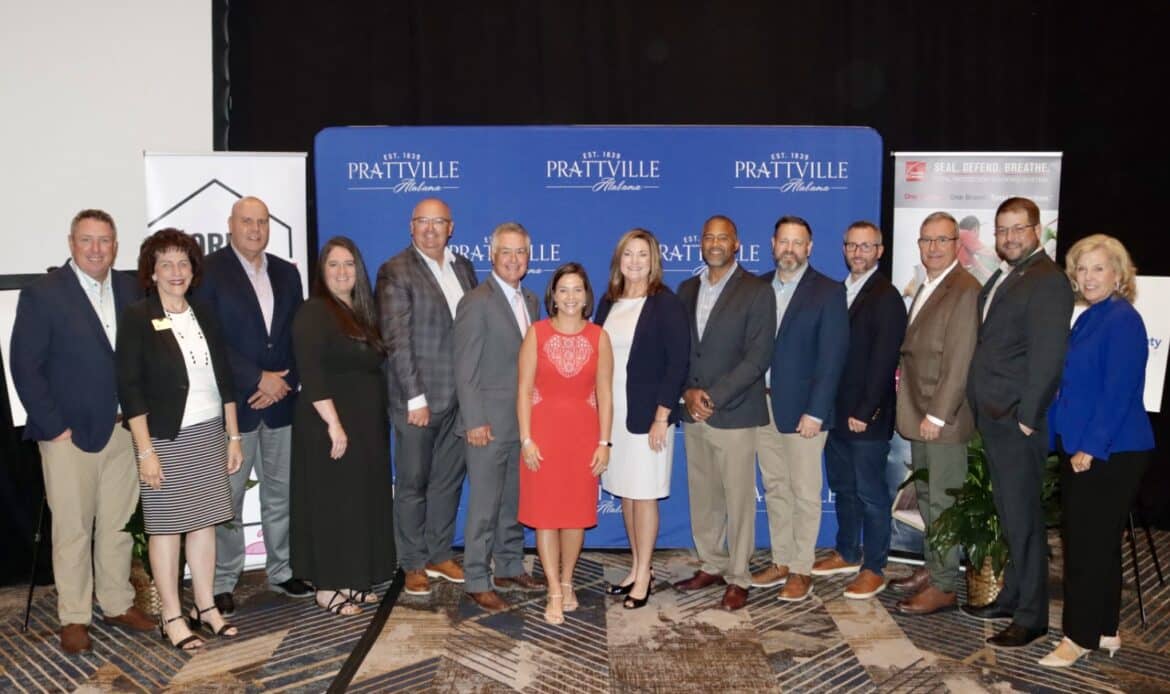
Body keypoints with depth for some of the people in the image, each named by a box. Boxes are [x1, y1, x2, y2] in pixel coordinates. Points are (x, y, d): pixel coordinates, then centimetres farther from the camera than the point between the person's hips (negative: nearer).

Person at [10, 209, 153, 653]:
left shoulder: (131, 289, 7)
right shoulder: (42, 294, -5)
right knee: (72, 529, 4)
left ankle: (117, 603, 25)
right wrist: (55, 427, -11)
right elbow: (25, 366, -7)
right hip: (70, 432, -4)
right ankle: (74, 618, 16)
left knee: (118, 524, 12)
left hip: (124, 429, 4)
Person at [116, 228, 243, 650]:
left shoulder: (204, 314, 9)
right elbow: (130, 388, -9)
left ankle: (205, 606, 20)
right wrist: (146, 451, -14)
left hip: (209, 433, 5)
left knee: (205, 521, 9)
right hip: (166, 438, -4)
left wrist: (233, 436, 9)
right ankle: (171, 616, 13)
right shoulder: (137, 318, -5)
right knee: (166, 525, 3)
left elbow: (224, 379, 12)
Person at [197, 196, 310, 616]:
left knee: (280, 492, 12)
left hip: (280, 399, 5)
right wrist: (257, 379, -14)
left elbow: (298, 334, 10)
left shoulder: (287, 273, 12)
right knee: (228, 497, 3)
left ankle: (282, 571, 25)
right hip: (232, 403, -5)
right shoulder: (209, 271, -5)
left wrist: (283, 382, -4)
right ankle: (222, 582, 14)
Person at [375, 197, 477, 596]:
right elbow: (396, 340, -13)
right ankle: (414, 564, 22)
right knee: (413, 484, 7)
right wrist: (415, 397, -16)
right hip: (418, 398, -5)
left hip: (459, 396, 5)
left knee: (448, 480, 15)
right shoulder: (395, 272, -8)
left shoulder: (462, 267, 9)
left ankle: (440, 555, 30)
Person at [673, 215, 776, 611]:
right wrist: (688, 392, -5)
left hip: (734, 415, -5)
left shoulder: (757, 292, -5)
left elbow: (758, 356, -11)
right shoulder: (687, 290, 12)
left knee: (738, 500, 2)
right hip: (693, 414, 5)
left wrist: (712, 397, -15)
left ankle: (738, 579, 15)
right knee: (702, 497, 12)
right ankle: (711, 566, 27)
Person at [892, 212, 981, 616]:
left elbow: (959, 362, -19)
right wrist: (914, 411, 10)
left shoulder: (965, 290, -14)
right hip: (920, 415, 9)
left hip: (944, 419, -9)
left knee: (943, 501, 0)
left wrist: (937, 415, -19)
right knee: (926, 497, 17)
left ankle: (944, 586, 9)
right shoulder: (926, 288, 15)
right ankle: (932, 568, 29)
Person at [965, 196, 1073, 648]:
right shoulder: (1001, 278, 16)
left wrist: (1027, 417, -17)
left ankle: (1030, 617, 10)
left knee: (1022, 519, -1)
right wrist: (985, 410, 12)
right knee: (1008, 514, 17)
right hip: (994, 420, 9)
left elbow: (1048, 355, -18)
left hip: (1018, 423, -9)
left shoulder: (1047, 281, -12)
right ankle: (1011, 597, 29)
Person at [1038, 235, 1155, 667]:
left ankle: (1081, 635, 10)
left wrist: (1091, 448, -20)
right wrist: (1058, 437, 12)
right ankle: (1103, 629, 27)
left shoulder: (1123, 320, -14)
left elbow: (1119, 392, -19)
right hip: (1080, 449, 9)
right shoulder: (1087, 320, 12)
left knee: (1089, 543, -1)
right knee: (1096, 542, 15)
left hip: (1110, 453, -9)